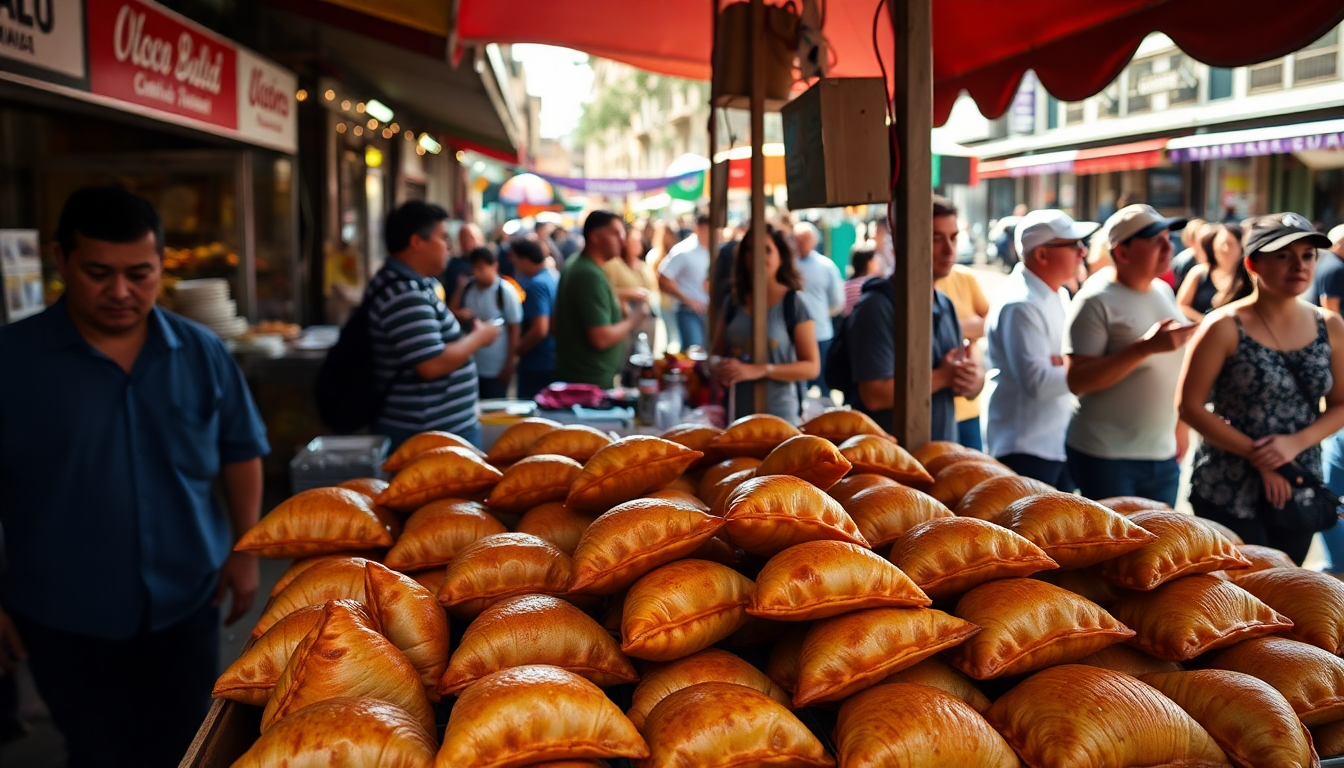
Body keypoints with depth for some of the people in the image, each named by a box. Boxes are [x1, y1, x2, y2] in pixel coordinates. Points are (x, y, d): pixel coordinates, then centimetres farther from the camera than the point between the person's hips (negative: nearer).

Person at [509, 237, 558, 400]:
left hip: (537, 364, -9)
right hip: (553, 360, 9)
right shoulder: (553, 277, 9)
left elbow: (539, 330, -26)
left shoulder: (536, 284, -18)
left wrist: (515, 349, -12)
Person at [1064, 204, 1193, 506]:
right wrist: (1146, 346, -27)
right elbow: (1077, 380, -21)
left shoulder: (1164, 292, 9)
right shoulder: (1097, 301, -13)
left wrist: (1179, 424, 18)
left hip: (1163, 455, 7)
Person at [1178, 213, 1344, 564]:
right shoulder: (1225, 327, -11)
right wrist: (1256, 455, -15)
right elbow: (1190, 406, -11)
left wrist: (1295, 443, -12)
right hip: (1229, 493, -5)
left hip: (1299, 490, 5)